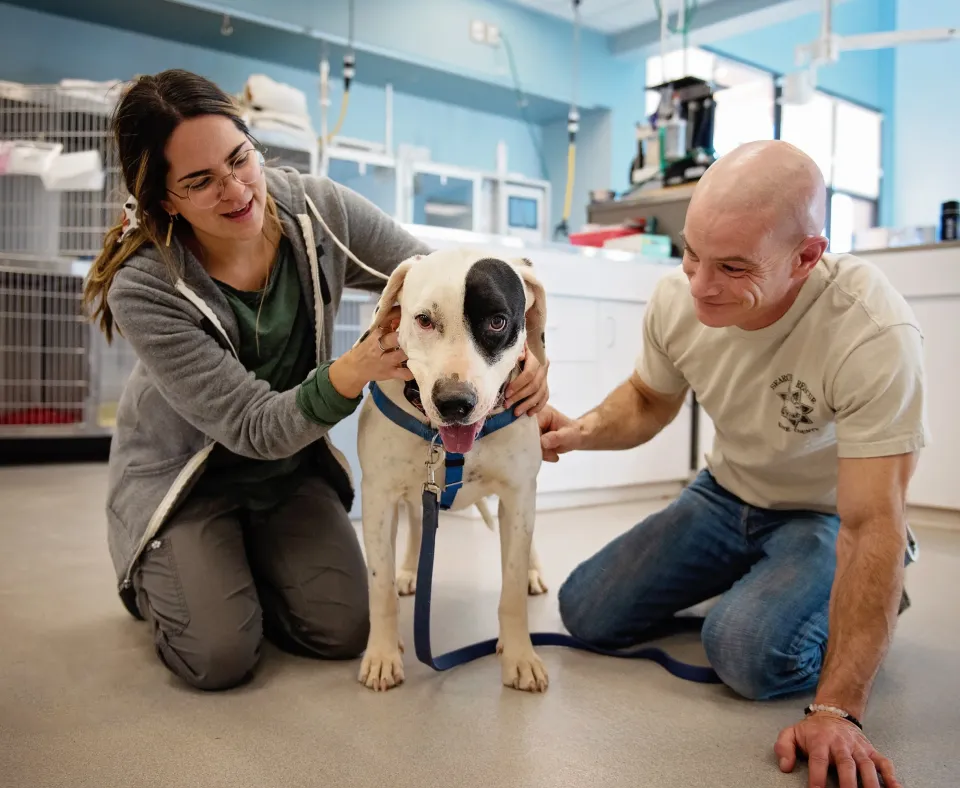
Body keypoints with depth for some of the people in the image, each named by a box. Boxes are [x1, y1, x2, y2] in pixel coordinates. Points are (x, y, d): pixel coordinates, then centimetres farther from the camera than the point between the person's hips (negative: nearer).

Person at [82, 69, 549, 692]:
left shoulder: (319, 209, -19)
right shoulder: (143, 289, -28)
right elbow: (254, 428, -28)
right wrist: (350, 374, -46)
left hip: (293, 463, 4)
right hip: (184, 474, -3)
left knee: (344, 632, -5)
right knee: (221, 657, -15)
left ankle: (239, 570, 25)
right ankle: (153, 577, 19)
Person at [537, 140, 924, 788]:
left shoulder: (876, 336, -35)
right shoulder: (678, 298, -18)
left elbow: (870, 525, -33)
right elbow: (649, 400, 3)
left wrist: (836, 710, -36)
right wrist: (583, 431, -21)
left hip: (827, 515, -5)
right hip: (727, 492, 5)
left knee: (748, 653, -31)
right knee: (586, 613, 0)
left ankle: (874, 604, 3)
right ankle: (752, 582, 22)